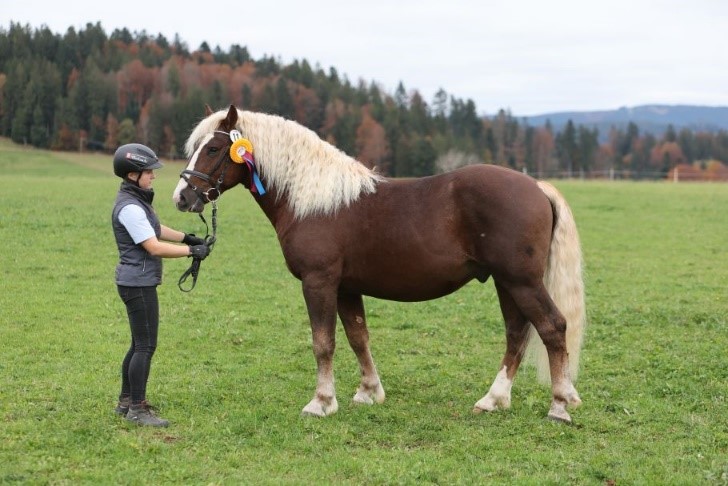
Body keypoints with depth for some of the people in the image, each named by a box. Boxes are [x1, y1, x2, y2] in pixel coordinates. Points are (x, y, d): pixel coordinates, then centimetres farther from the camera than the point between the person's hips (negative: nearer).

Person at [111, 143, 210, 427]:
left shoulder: (137, 201, 12)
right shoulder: (130, 208, -20)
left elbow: (156, 229, 26)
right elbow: (154, 247, -22)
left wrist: (186, 237, 14)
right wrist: (191, 251, -15)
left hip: (139, 283, 11)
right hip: (138, 284, -11)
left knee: (139, 345, 17)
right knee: (146, 346, -5)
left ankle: (126, 402, 25)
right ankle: (138, 409, 1)